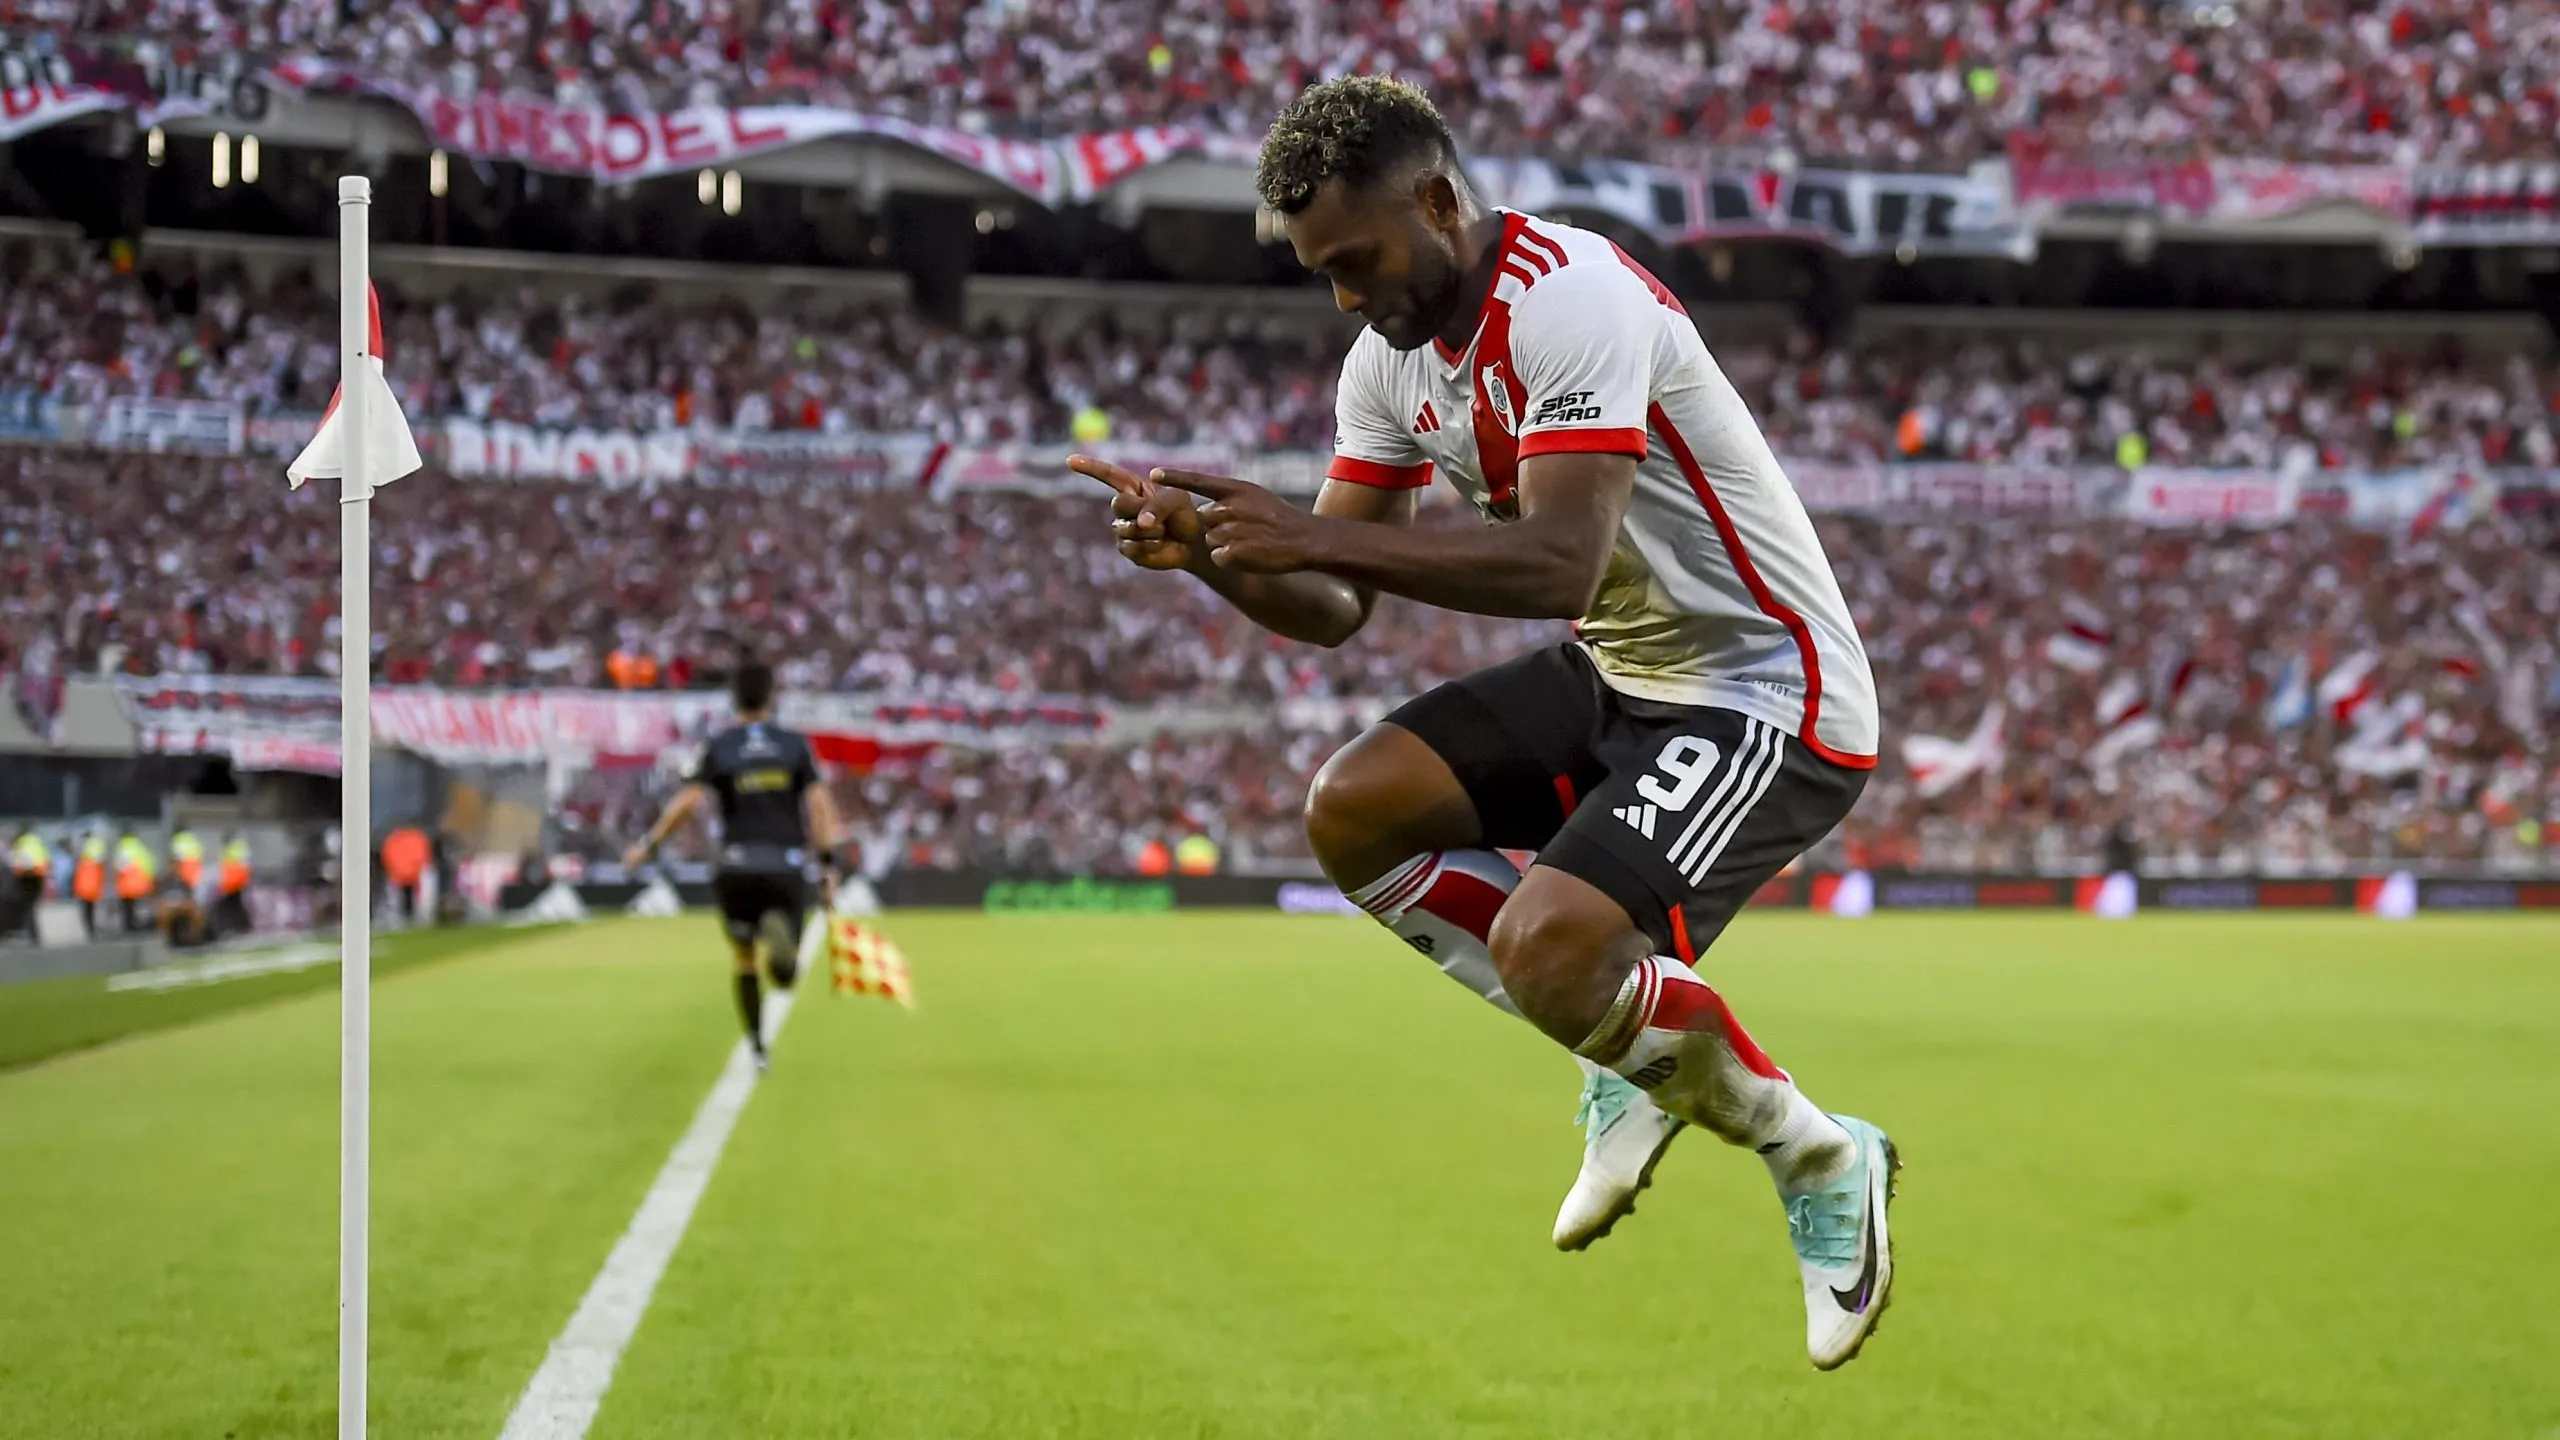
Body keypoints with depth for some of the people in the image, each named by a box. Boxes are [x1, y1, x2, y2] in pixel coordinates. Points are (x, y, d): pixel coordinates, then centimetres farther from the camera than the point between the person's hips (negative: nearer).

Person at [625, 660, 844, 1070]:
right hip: (786, 865, 0)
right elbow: (818, 802, -4)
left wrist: (649, 845, 0)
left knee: (743, 959, 18)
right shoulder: (795, 744, 4)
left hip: (737, 866, 0)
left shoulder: (719, 747, 1)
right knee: (787, 974, 3)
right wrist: (828, 863, -4)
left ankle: (758, 1048, 13)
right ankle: (781, 940, -33)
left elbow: (687, 802, -9)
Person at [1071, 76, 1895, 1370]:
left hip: (1765, 693, -9)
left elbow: (1559, 564, -36)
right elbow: (1334, 609, 3)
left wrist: (1312, 534, -37)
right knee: (1350, 812, -3)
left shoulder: (1569, 299, -24)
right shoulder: (1391, 358, 2)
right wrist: (1213, 554, -17)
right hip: (1615, 673, 9)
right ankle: (1640, 1052, 11)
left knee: (1545, 944, -26)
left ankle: (1819, 1160, 0)